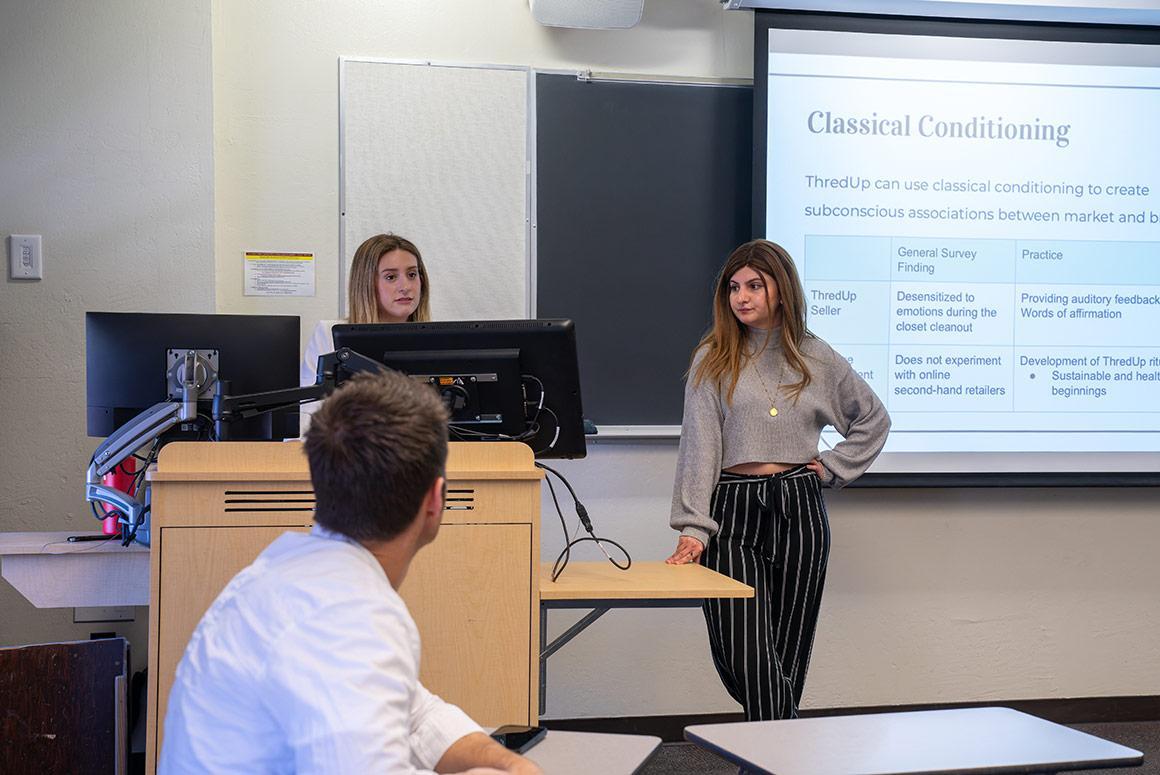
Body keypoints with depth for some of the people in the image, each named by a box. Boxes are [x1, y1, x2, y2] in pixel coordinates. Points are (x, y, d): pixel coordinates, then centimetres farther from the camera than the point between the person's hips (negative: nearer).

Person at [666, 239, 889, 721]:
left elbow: (874, 420, 21)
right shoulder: (713, 360, 2)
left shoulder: (816, 360, 8)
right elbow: (698, 446, -4)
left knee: (788, 652, 5)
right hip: (732, 512, -1)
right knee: (741, 654, -12)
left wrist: (832, 467, 8)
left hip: (798, 510, 2)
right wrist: (692, 529, -11)